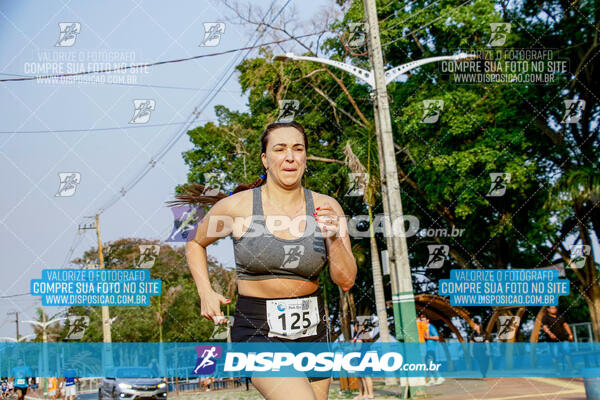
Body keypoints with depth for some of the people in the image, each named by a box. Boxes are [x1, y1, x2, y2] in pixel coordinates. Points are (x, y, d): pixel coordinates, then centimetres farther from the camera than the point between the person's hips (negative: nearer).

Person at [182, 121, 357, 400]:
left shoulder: (325, 208, -2)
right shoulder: (237, 207, -8)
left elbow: (346, 281, -3)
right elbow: (195, 243, 11)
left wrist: (334, 238, -20)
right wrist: (206, 292, -1)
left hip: (312, 330, 4)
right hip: (258, 334, -4)